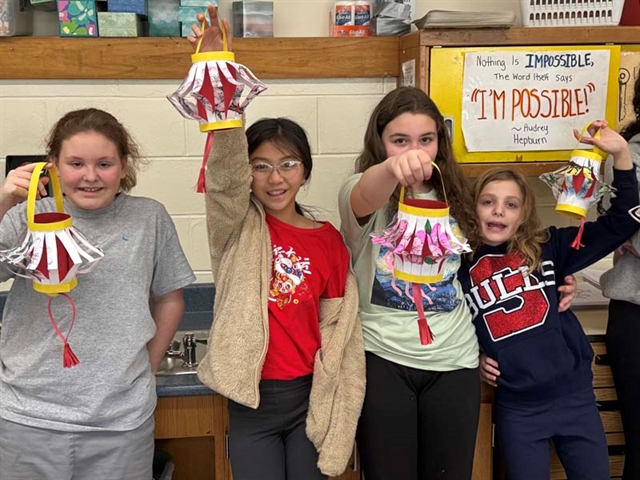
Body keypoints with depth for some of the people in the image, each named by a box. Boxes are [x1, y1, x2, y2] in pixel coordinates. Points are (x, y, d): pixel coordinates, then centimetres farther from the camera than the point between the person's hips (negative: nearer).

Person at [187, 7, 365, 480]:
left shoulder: (329, 240, -1)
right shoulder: (238, 227, -3)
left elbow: (341, 329, 2)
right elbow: (224, 171, -23)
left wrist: (340, 422, 0)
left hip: (310, 396, 1)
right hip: (252, 402, 0)